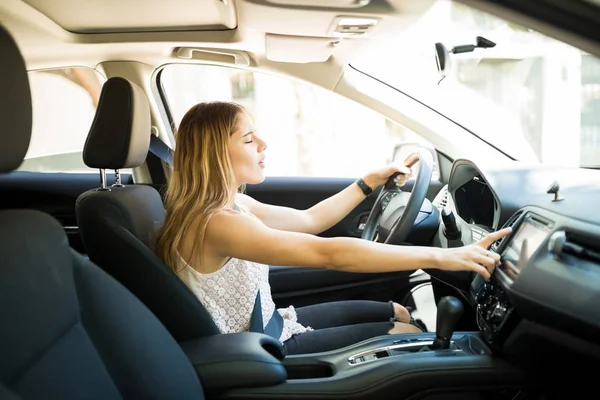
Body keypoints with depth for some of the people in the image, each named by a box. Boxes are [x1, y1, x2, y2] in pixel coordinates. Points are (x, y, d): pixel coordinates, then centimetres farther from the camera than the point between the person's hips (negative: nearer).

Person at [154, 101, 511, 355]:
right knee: (408, 333, 0)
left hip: (267, 329, 9)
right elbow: (328, 253, -39)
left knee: (399, 312, 14)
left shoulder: (232, 204, 0)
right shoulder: (214, 223, -31)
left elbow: (309, 220, 11)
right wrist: (440, 256, -39)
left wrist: (370, 182, 6)